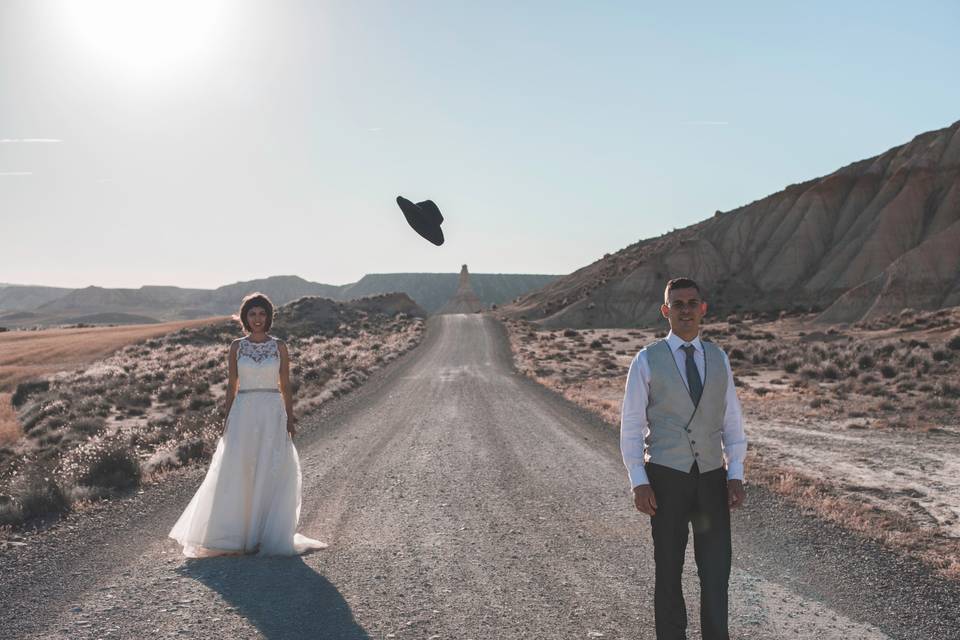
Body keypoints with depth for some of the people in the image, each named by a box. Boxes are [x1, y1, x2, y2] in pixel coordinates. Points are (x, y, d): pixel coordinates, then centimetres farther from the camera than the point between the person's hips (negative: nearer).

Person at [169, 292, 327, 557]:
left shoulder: (279, 347, 4)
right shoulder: (237, 347, 6)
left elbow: (285, 386, 6)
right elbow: (232, 386, 8)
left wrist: (291, 420, 1)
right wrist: (227, 419, 4)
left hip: (273, 414, 0)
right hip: (243, 413, 1)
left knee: (271, 474, -1)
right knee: (237, 473, -3)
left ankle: (267, 535, 10)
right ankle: (235, 537, 7)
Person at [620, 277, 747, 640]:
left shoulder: (718, 359, 6)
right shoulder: (647, 360, -5)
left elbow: (732, 422, 8)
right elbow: (631, 426, -5)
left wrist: (735, 476, -1)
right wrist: (638, 483, -11)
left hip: (712, 479, 3)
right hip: (665, 478, -3)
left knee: (717, 568, 4)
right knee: (668, 570, 8)